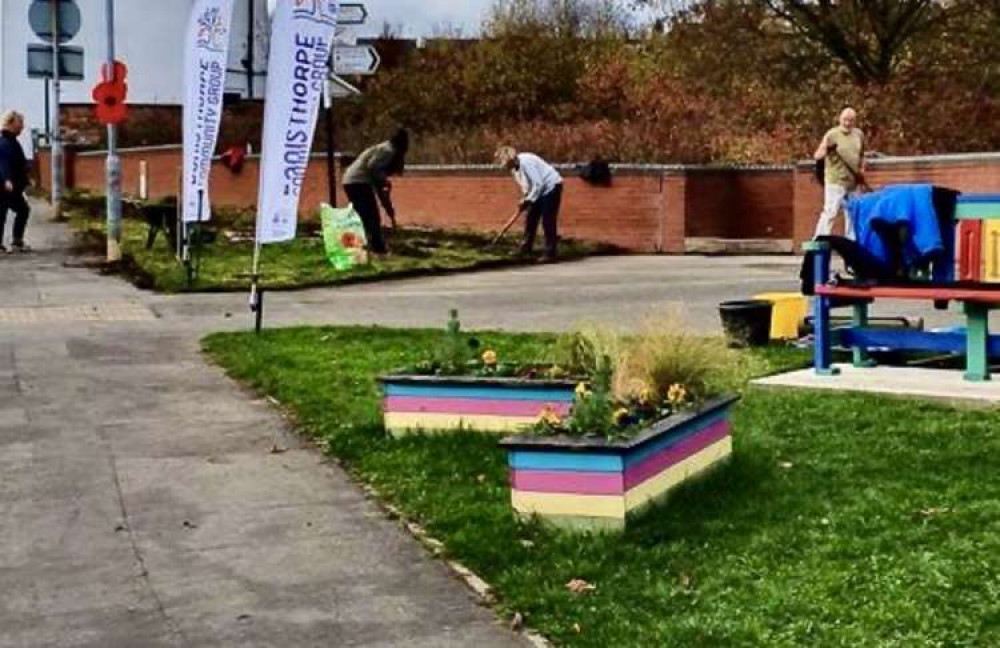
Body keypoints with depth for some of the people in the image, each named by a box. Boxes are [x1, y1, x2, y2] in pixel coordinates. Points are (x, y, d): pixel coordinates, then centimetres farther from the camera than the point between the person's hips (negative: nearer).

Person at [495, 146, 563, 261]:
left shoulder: (526, 162, -27)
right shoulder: (515, 167, 2)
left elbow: (538, 184, -26)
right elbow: (526, 185, 11)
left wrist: (528, 200, -19)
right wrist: (525, 199, -4)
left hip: (551, 187, -10)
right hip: (538, 190, 10)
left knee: (548, 221, -10)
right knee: (530, 218, 11)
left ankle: (550, 253, -6)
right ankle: (526, 249, 20)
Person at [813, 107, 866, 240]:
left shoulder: (859, 134, 7)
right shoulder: (832, 134, -10)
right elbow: (817, 156, -16)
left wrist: (862, 169, 7)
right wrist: (823, 150, -37)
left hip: (853, 183, 6)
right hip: (835, 182, -6)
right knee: (830, 212, -12)